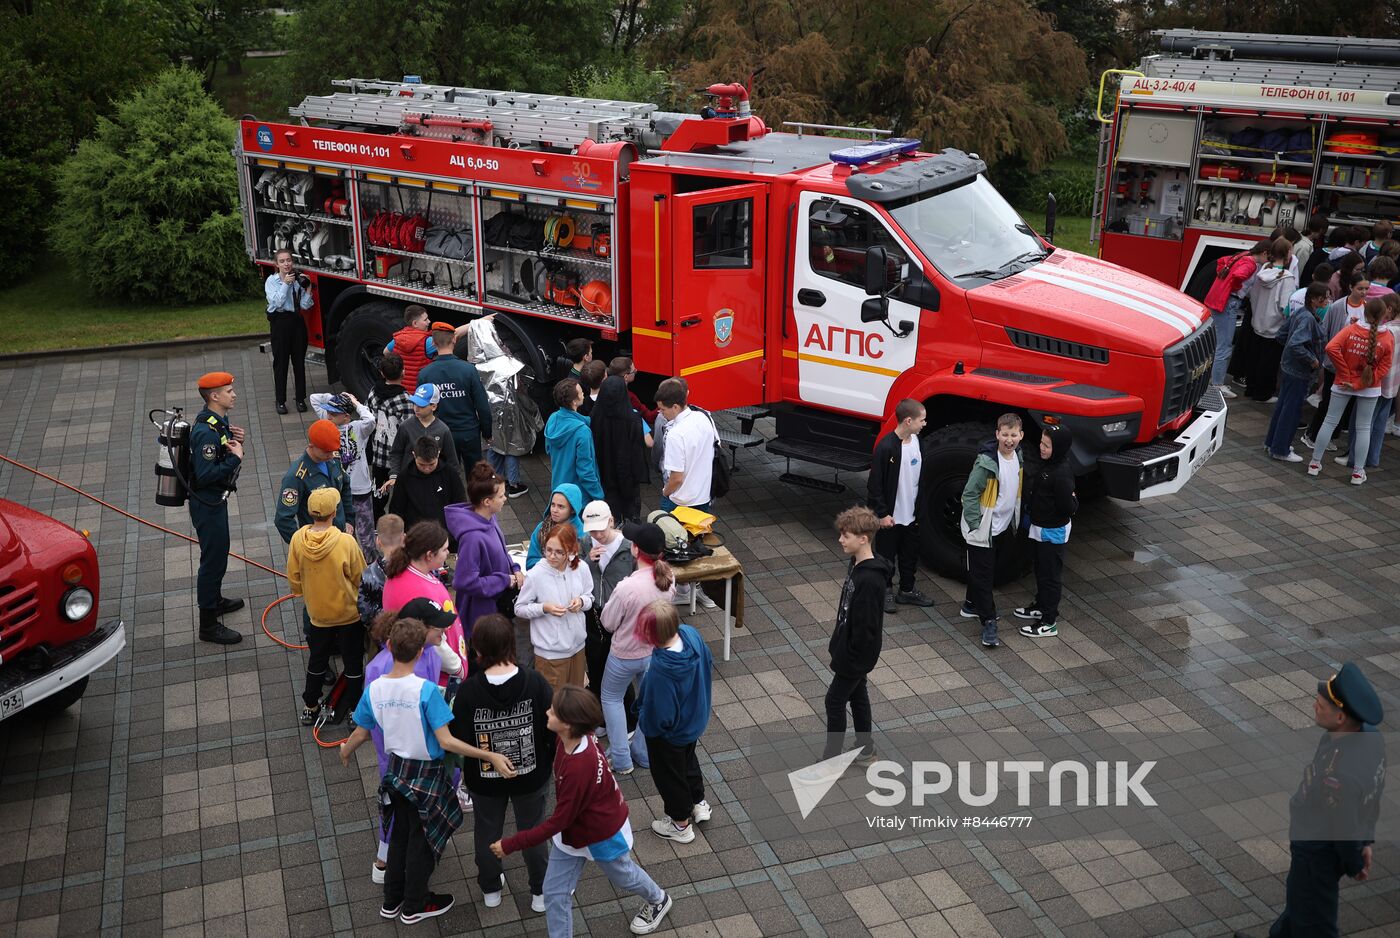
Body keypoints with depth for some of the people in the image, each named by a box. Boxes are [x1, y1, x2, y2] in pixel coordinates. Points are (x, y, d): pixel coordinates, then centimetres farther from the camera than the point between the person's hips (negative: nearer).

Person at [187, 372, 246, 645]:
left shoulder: (217, 422, 2)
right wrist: (236, 458, -26)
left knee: (218, 553, 26)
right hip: (207, 504, -10)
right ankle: (208, 625, 9)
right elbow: (205, 474, -31)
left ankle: (215, 600, 46)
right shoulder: (206, 432, -28)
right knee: (213, 559, -1)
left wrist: (235, 440, -4)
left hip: (215, 499, 10)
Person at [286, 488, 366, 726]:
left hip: (318, 613, 3)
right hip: (349, 613, -3)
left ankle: (310, 707, 34)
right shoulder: (346, 542, -26)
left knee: (317, 661, 22)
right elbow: (360, 578, -12)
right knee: (353, 662, 14)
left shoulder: (298, 539, -15)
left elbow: (294, 578, -2)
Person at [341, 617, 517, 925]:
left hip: (396, 771, 5)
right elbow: (446, 741, -28)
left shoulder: (374, 690, -12)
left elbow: (360, 734, 2)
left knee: (400, 834, 25)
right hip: (426, 775, -5)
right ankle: (414, 906, 33)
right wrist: (491, 756, -27)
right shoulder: (427, 690, -28)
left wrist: (345, 752, 25)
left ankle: (392, 900, 40)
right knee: (421, 840, 15)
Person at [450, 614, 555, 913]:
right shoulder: (535, 683, -23)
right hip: (531, 775, 0)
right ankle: (541, 893, 38)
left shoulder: (469, 691, -24)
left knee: (487, 832, 25)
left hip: (484, 779, 0)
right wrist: (555, 760, 3)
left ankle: (490, 889, 46)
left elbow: (458, 741, -18)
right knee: (532, 832, 22)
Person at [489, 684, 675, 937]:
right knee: (554, 893, 7)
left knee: (623, 875, 25)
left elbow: (558, 821, -33)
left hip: (603, 835, -6)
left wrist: (509, 845, -26)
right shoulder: (572, 738, -22)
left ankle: (658, 901, 57)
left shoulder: (579, 768, -44)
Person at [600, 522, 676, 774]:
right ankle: (644, 753, 42)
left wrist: (613, 601, -2)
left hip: (625, 655, -5)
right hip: (656, 651, 5)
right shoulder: (669, 577, -17)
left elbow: (608, 623, -18)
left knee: (611, 698, 21)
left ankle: (621, 759, 27)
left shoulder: (627, 588, -35)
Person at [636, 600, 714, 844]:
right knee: (688, 759, 34)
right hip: (696, 720, 7)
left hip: (669, 734, -6)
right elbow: (709, 664, -2)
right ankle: (699, 803, 55)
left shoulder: (660, 671, -43)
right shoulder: (691, 634, -23)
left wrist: (642, 722, -11)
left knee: (669, 774, 21)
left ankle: (681, 825, 44)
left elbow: (659, 718, -32)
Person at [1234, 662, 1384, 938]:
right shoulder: (1369, 735, -15)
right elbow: (1370, 793, 0)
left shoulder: (1337, 774, -42)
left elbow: (1344, 830, -26)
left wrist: (1354, 866, -5)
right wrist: (1365, 841, 13)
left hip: (1320, 852, -9)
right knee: (1298, 898, 32)